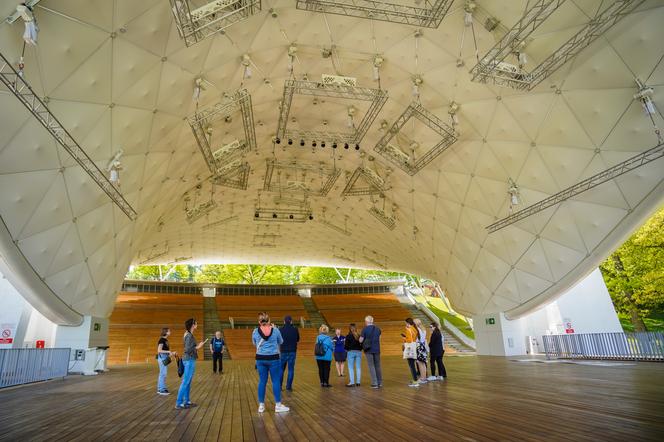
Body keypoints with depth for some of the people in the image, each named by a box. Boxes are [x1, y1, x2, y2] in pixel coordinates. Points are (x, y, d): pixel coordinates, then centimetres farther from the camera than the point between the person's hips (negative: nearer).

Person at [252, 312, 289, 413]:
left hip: (260, 359, 2)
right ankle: (278, 405, 11)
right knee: (276, 381, 5)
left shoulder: (255, 331, -5)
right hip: (273, 358, -2)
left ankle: (261, 405, 18)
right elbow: (281, 342, 9)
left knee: (262, 381, 11)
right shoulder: (275, 330, -9)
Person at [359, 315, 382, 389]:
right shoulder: (378, 329, 5)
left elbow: (360, 341, -8)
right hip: (377, 350, 4)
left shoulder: (365, 329, -9)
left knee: (371, 366, 3)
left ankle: (374, 383, 2)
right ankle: (380, 382, 21)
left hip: (368, 350, -4)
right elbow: (379, 339, 14)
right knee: (377, 366, 15)